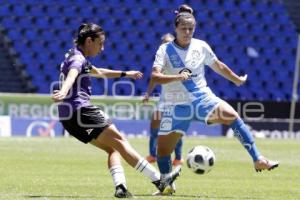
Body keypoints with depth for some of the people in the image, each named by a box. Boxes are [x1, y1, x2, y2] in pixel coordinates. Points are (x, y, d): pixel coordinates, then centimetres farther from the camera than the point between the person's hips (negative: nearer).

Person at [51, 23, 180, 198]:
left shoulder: (78, 57, 22)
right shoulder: (77, 58, -9)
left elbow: (99, 72, 40)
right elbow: (71, 75, -33)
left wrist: (125, 74, 48)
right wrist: (63, 92, -53)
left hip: (70, 117, 10)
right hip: (80, 111, -10)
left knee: (112, 148, 6)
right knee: (119, 141, -9)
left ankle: (120, 186, -13)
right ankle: (159, 180, -11)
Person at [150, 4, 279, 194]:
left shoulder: (201, 46, 2)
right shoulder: (165, 50, -7)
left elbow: (218, 66, 19)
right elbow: (155, 77, -20)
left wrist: (237, 79, 28)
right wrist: (177, 77, -36)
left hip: (202, 98, 1)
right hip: (177, 105, -1)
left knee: (231, 115, -26)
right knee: (163, 150, -2)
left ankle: (258, 160, -27)